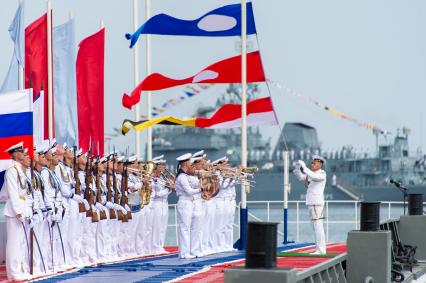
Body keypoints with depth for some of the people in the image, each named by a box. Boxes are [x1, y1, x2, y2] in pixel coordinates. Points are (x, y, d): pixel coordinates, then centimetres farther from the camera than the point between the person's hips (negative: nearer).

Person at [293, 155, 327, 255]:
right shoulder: (312, 173, 17)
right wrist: (297, 168, -3)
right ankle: (319, 249, 12)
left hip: (317, 204, -9)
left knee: (318, 227, -10)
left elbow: (314, 177, -29)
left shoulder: (322, 174, -9)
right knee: (316, 227, 10)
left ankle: (321, 250, -10)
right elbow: (300, 177, 13)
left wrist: (304, 167, -26)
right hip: (311, 204, 9)